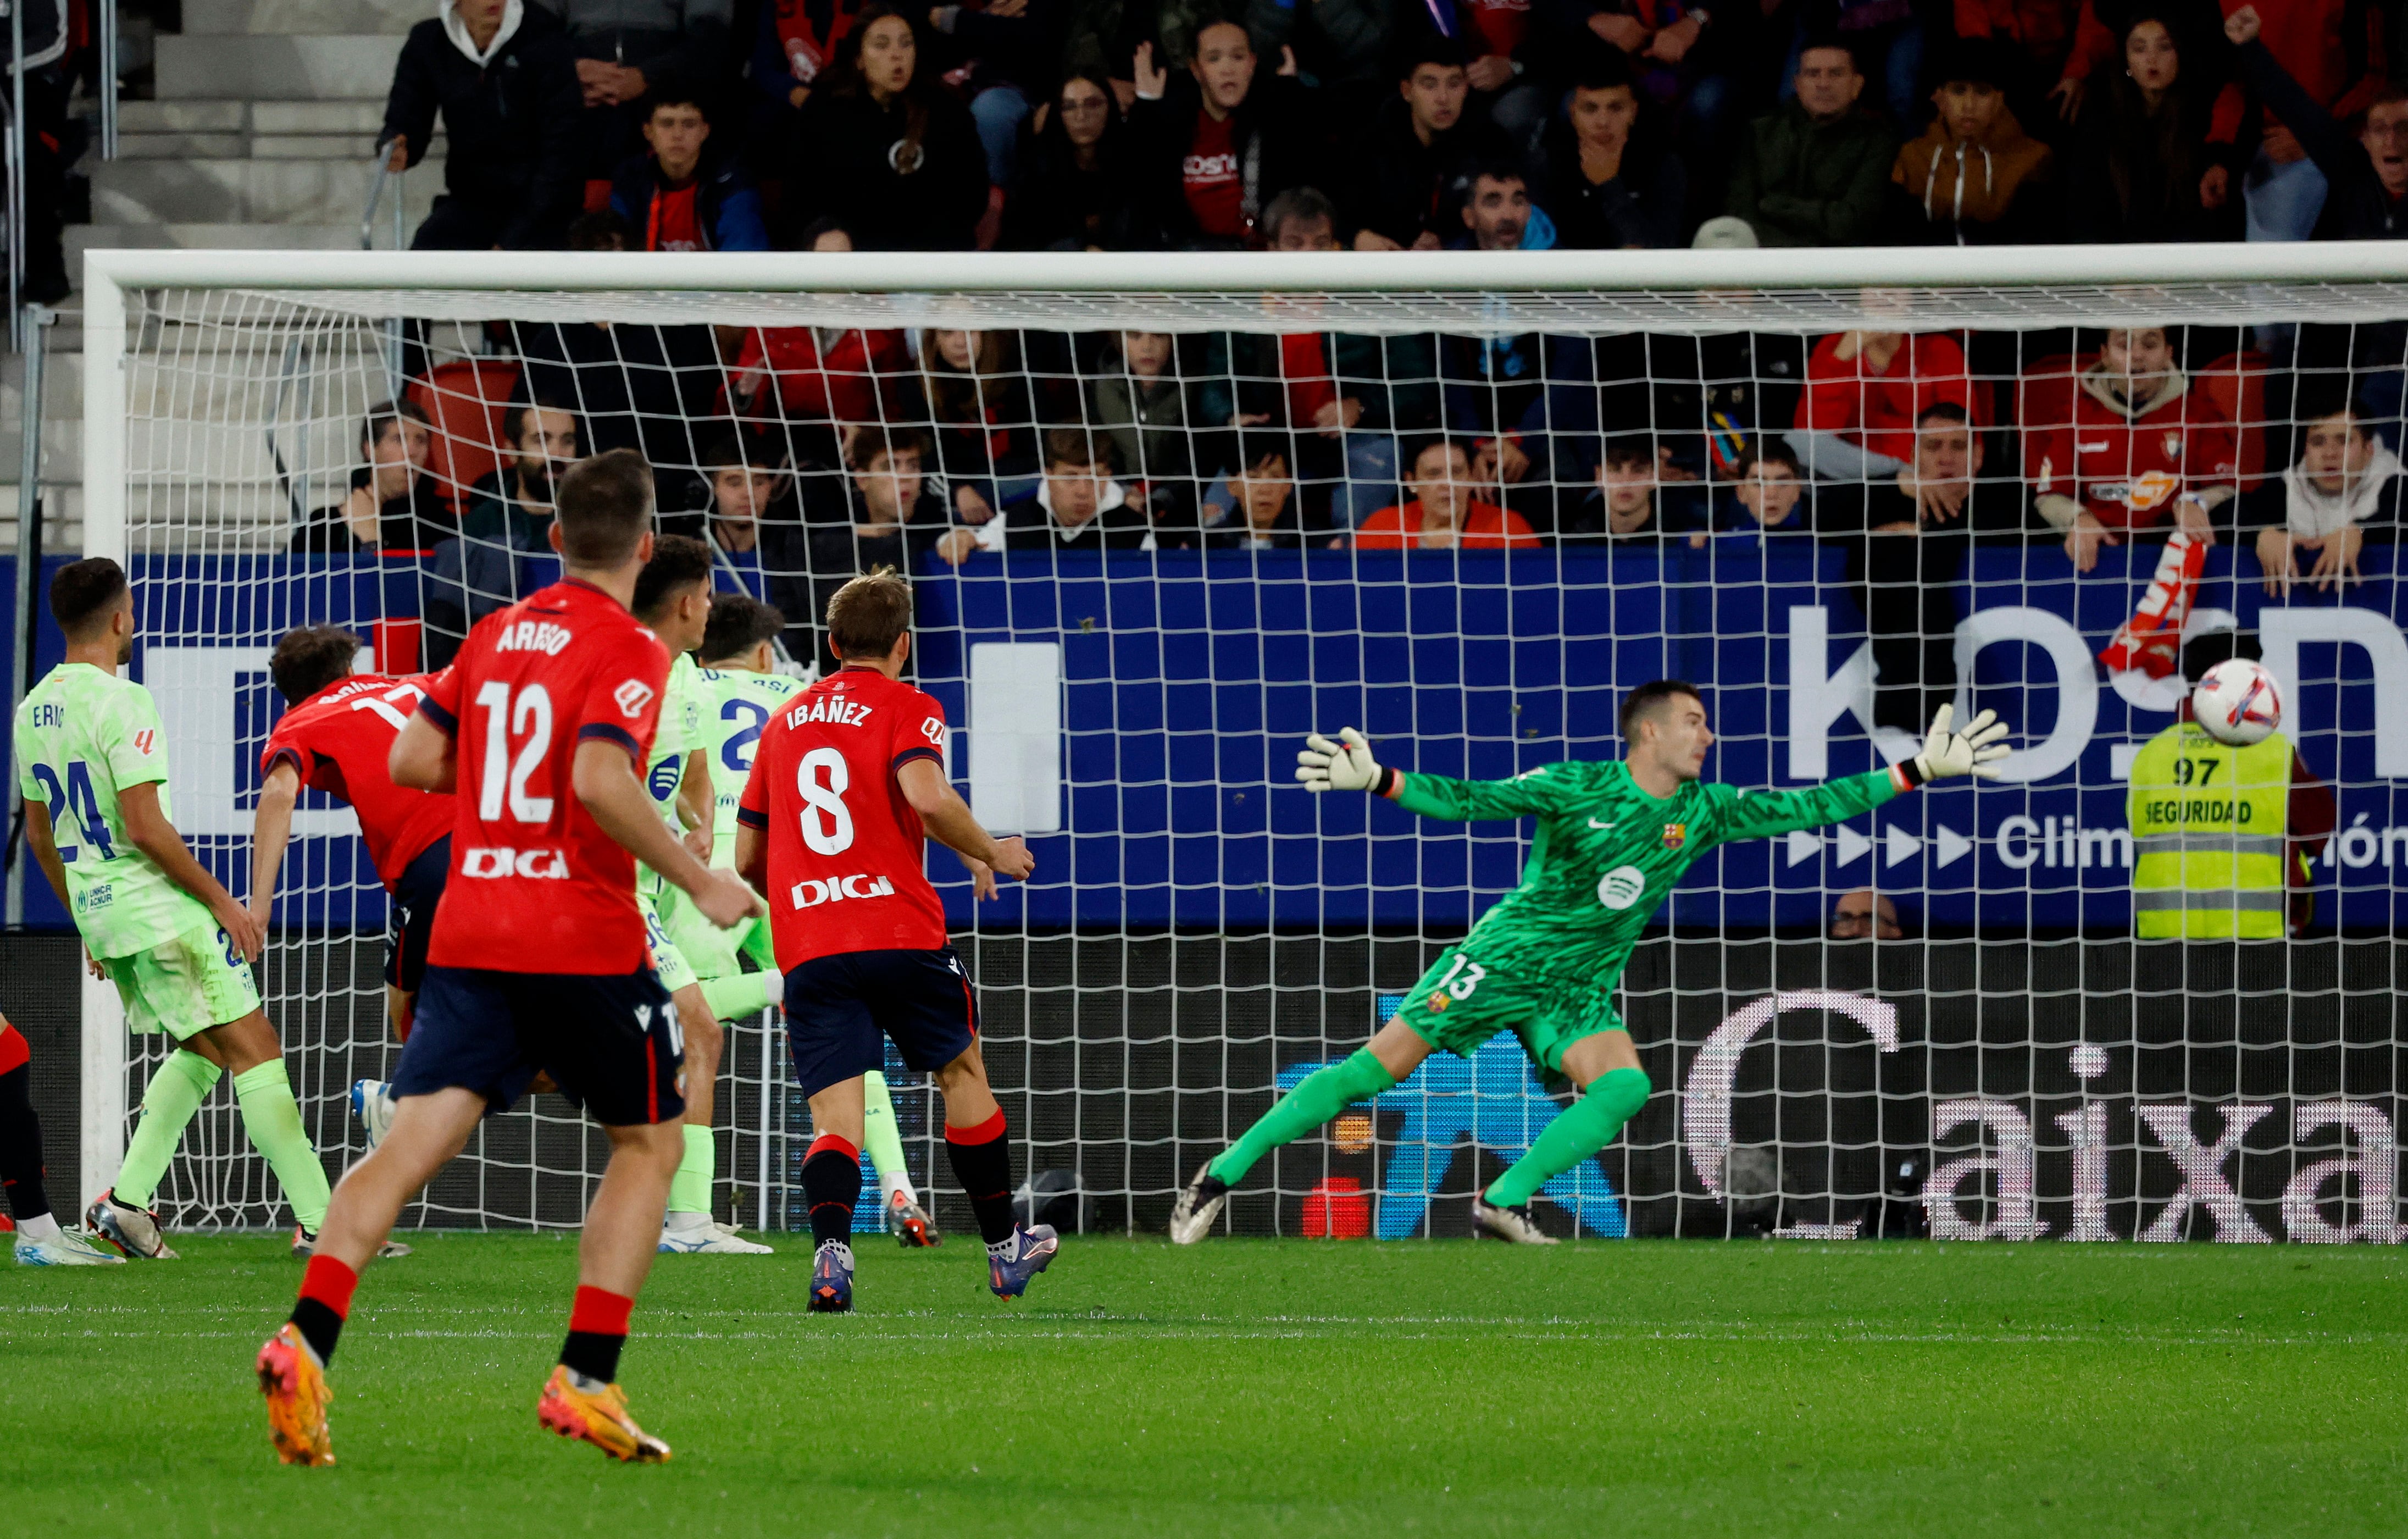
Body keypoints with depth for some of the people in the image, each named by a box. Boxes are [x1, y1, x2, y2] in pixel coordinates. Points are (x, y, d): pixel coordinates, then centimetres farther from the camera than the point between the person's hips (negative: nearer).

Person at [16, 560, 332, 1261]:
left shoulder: (34, 710, 10)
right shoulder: (121, 703, -16)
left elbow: (39, 834, 18)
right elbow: (144, 826, -21)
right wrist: (221, 899, -13)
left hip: (98, 913, 9)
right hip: (162, 912, -9)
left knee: (203, 1051, 20)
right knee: (254, 1048, -5)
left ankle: (126, 1200, 11)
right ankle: (318, 1222, -9)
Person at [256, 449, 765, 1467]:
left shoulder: (495, 635, 12)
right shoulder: (628, 652, -7)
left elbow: (413, 760, 13)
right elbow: (603, 781, -22)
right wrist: (698, 883, -13)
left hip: (468, 937, 5)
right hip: (584, 943, -5)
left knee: (414, 1141, -4)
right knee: (650, 1142, 13)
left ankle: (307, 1338, -26)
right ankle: (586, 1379, 3)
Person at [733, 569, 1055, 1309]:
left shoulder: (785, 723, 17)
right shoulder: (907, 709, 2)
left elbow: (748, 856, 19)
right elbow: (926, 797, -18)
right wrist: (991, 853, -2)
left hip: (806, 949, 3)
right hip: (902, 935, -3)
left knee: (833, 1115, -4)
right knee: (961, 1072, 18)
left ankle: (832, 1249, -30)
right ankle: (1004, 1249, 28)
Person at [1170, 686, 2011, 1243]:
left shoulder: (1706, 811, 1)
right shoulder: (1576, 788, -14)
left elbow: (1806, 808, 4)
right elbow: (1469, 801, -17)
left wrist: (1919, 770, 0)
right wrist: (1377, 781, -32)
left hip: (1581, 992, 5)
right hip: (1505, 959, -5)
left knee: (1625, 1085, -23)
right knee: (1379, 1066, -10)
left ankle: (1505, 1202, -15)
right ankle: (1222, 1175, -3)